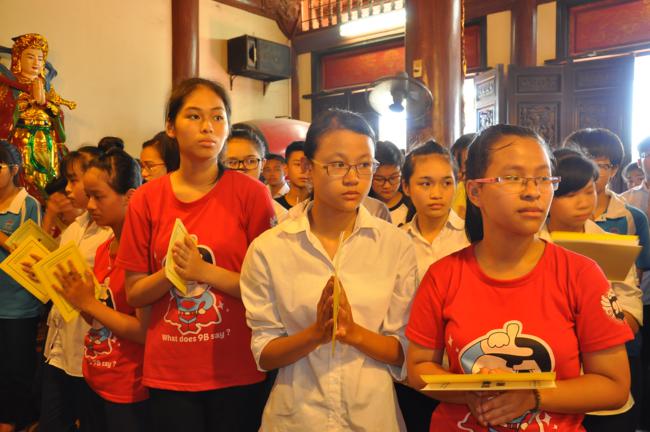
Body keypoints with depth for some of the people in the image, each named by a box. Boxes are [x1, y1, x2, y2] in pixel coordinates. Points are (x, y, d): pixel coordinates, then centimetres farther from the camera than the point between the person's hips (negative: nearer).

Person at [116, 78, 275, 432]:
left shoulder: (251, 193, -7)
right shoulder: (146, 199, -1)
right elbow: (134, 293, 3)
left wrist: (205, 271, -18)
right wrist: (172, 272, -16)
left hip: (238, 373, -1)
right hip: (168, 373, 2)